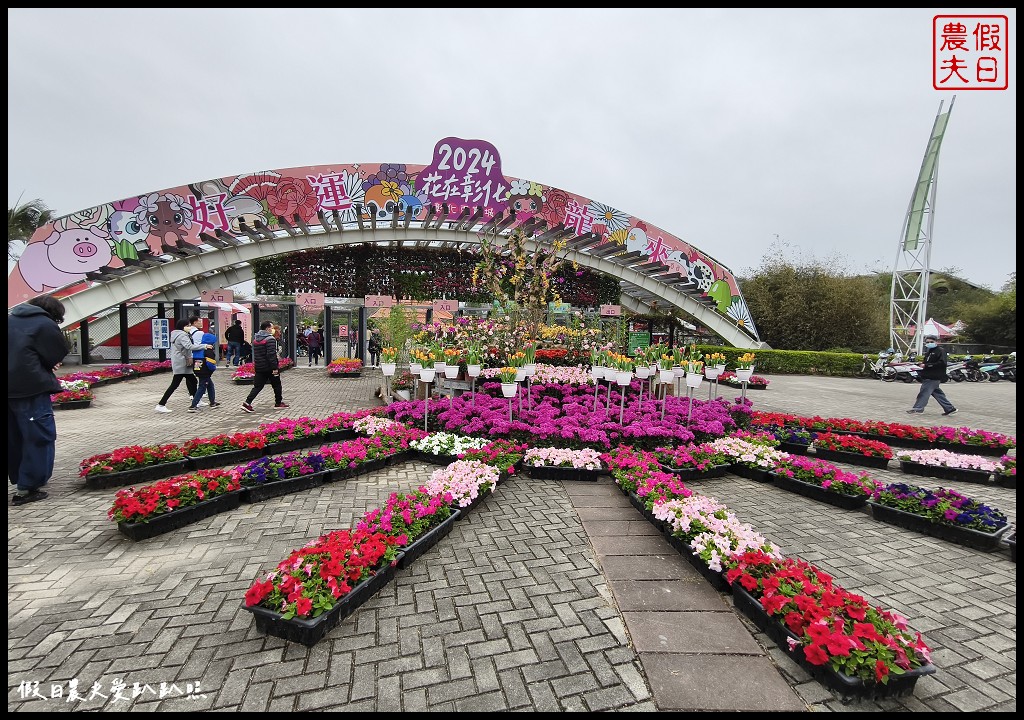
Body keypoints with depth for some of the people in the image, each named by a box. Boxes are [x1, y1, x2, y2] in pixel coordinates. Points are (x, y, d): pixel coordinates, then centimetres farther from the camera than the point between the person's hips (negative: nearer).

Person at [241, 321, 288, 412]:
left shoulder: (255, 338, 11)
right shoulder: (270, 339, -16)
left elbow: (255, 353, 18)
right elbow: (272, 355, -22)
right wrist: (275, 368, -21)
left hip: (258, 367, 7)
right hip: (269, 367, -7)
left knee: (257, 386, 7)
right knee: (276, 385, 10)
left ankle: (247, 403, -7)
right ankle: (279, 403, 21)